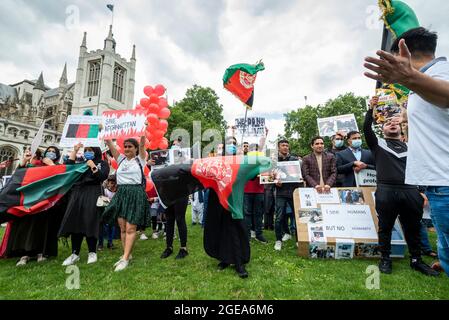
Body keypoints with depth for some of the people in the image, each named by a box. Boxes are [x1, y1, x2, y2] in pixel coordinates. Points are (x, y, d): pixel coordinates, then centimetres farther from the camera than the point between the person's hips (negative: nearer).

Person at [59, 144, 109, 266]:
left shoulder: (102, 163, 7)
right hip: (77, 194, 5)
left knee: (89, 224, -4)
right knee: (75, 223, 3)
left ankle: (92, 252, 9)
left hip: (92, 195, -5)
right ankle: (75, 254, 13)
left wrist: (92, 166, -7)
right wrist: (74, 151, 7)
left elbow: (102, 177, -7)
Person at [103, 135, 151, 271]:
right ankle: (127, 254, 20)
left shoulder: (140, 159, 4)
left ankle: (125, 258, -2)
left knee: (130, 228, -6)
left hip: (136, 194, -5)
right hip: (121, 194, 5)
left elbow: (142, 144, -10)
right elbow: (110, 145, 8)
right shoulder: (121, 159, 15)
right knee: (122, 228, 7)